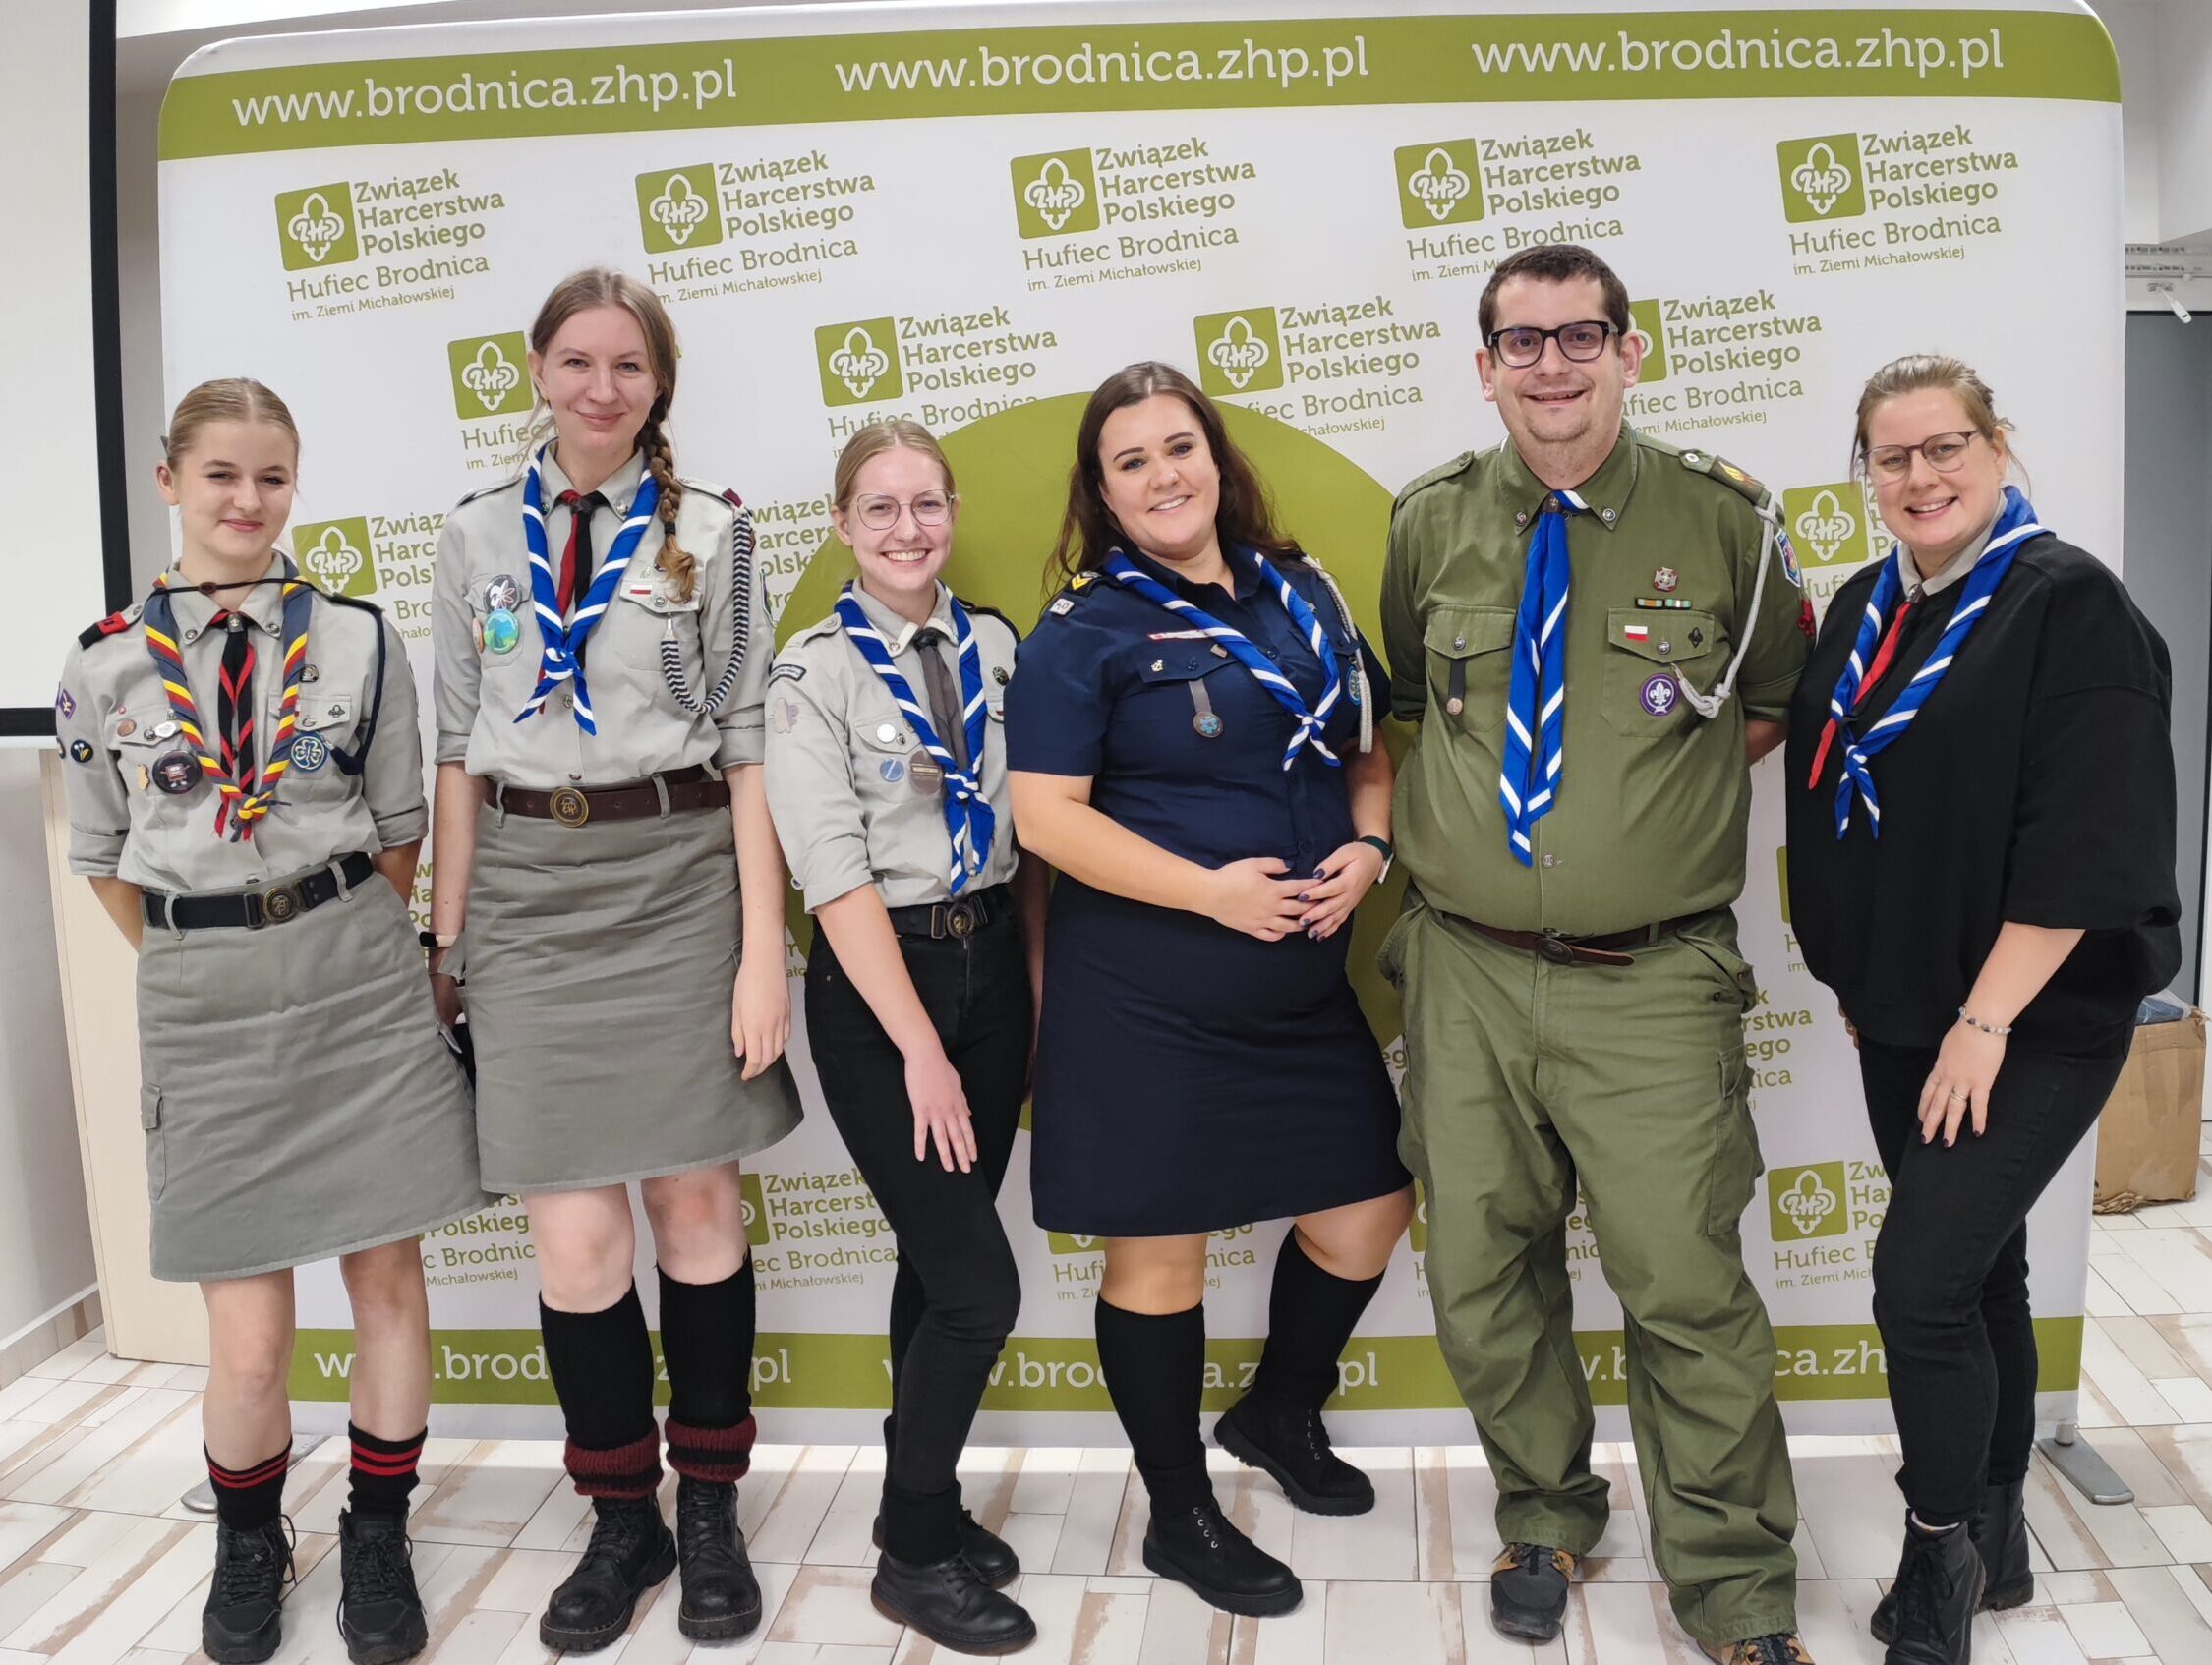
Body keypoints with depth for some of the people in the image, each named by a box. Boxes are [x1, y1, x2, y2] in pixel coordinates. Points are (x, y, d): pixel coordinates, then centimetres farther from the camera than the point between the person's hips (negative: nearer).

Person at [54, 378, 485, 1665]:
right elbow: (105, 858, 11)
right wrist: (202, 966, 10)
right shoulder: (106, 665, 3)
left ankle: (379, 1543, 28)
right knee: (250, 1340, 1)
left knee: (389, 1281, 7)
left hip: (357, 972, 0)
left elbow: (399, 829, 8)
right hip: (200, 995, 0)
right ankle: (248, 1545, 31)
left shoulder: (358, 639, 1)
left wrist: (351, 953, 10)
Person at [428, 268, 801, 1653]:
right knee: (574, 1236, 0)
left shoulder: (711, 531, 3)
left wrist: (764, 946, -7)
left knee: (697, 1200, 4)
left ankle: (711, 1511, 22)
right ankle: (622, 1520, 20)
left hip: (677, 874, -1)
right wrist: (449, 931, 9)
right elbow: (459, 747, 12)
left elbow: (748, 743, -1)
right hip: (530, 888, 2)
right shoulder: (480, 537, 10)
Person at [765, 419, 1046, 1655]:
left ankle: (925, 1500, 33)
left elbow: (1032, 837, 9)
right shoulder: (816, 673, -8)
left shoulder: (999, 650, 6)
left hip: (995, 963, 5)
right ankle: (916, 1555, 17)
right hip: (877, 983, -4)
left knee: (938, 1261, 14)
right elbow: (837, 875, -13)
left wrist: (1040, 992, 3)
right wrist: (922, 1050, -16)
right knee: (980, 1286, -4)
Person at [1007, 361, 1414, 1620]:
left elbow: (1370, 749, 16)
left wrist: (1368, 848, -4)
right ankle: (1181, 1516, 27)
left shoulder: (1301, 592, 10)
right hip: (1146, 994, -6)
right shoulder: (1085, 632, -6)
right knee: (1160, 1248, 5)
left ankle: (1281, 1416, 41)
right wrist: (1210, 889, -19)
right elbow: (1046, 810, -13)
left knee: (1370, 1206, 14)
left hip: (1305, 984, 6)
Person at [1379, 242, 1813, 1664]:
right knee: (1482, 1275, 11)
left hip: (1653, 978, -2)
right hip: (1467, 969, 3)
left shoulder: (1723, 518, -1)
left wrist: (1663, 786, 6)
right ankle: (1546, 1519, 36)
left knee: (1686, 1287, -2)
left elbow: (1775, 698, 15)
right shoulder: (1432, 524, 5)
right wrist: (1466, 798, 9)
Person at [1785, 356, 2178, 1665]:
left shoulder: (2073, 608, -12)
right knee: (1978, 1270, 16)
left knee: (1922, 1281, -11)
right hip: (1902, 1013, 7)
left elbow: (2083, 842, -19)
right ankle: (1997, 1541, 31)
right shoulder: (1865, 612, 8)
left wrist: (1987, 1020, -20)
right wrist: (1860, 979, 14)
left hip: (2033, 1021, -7)